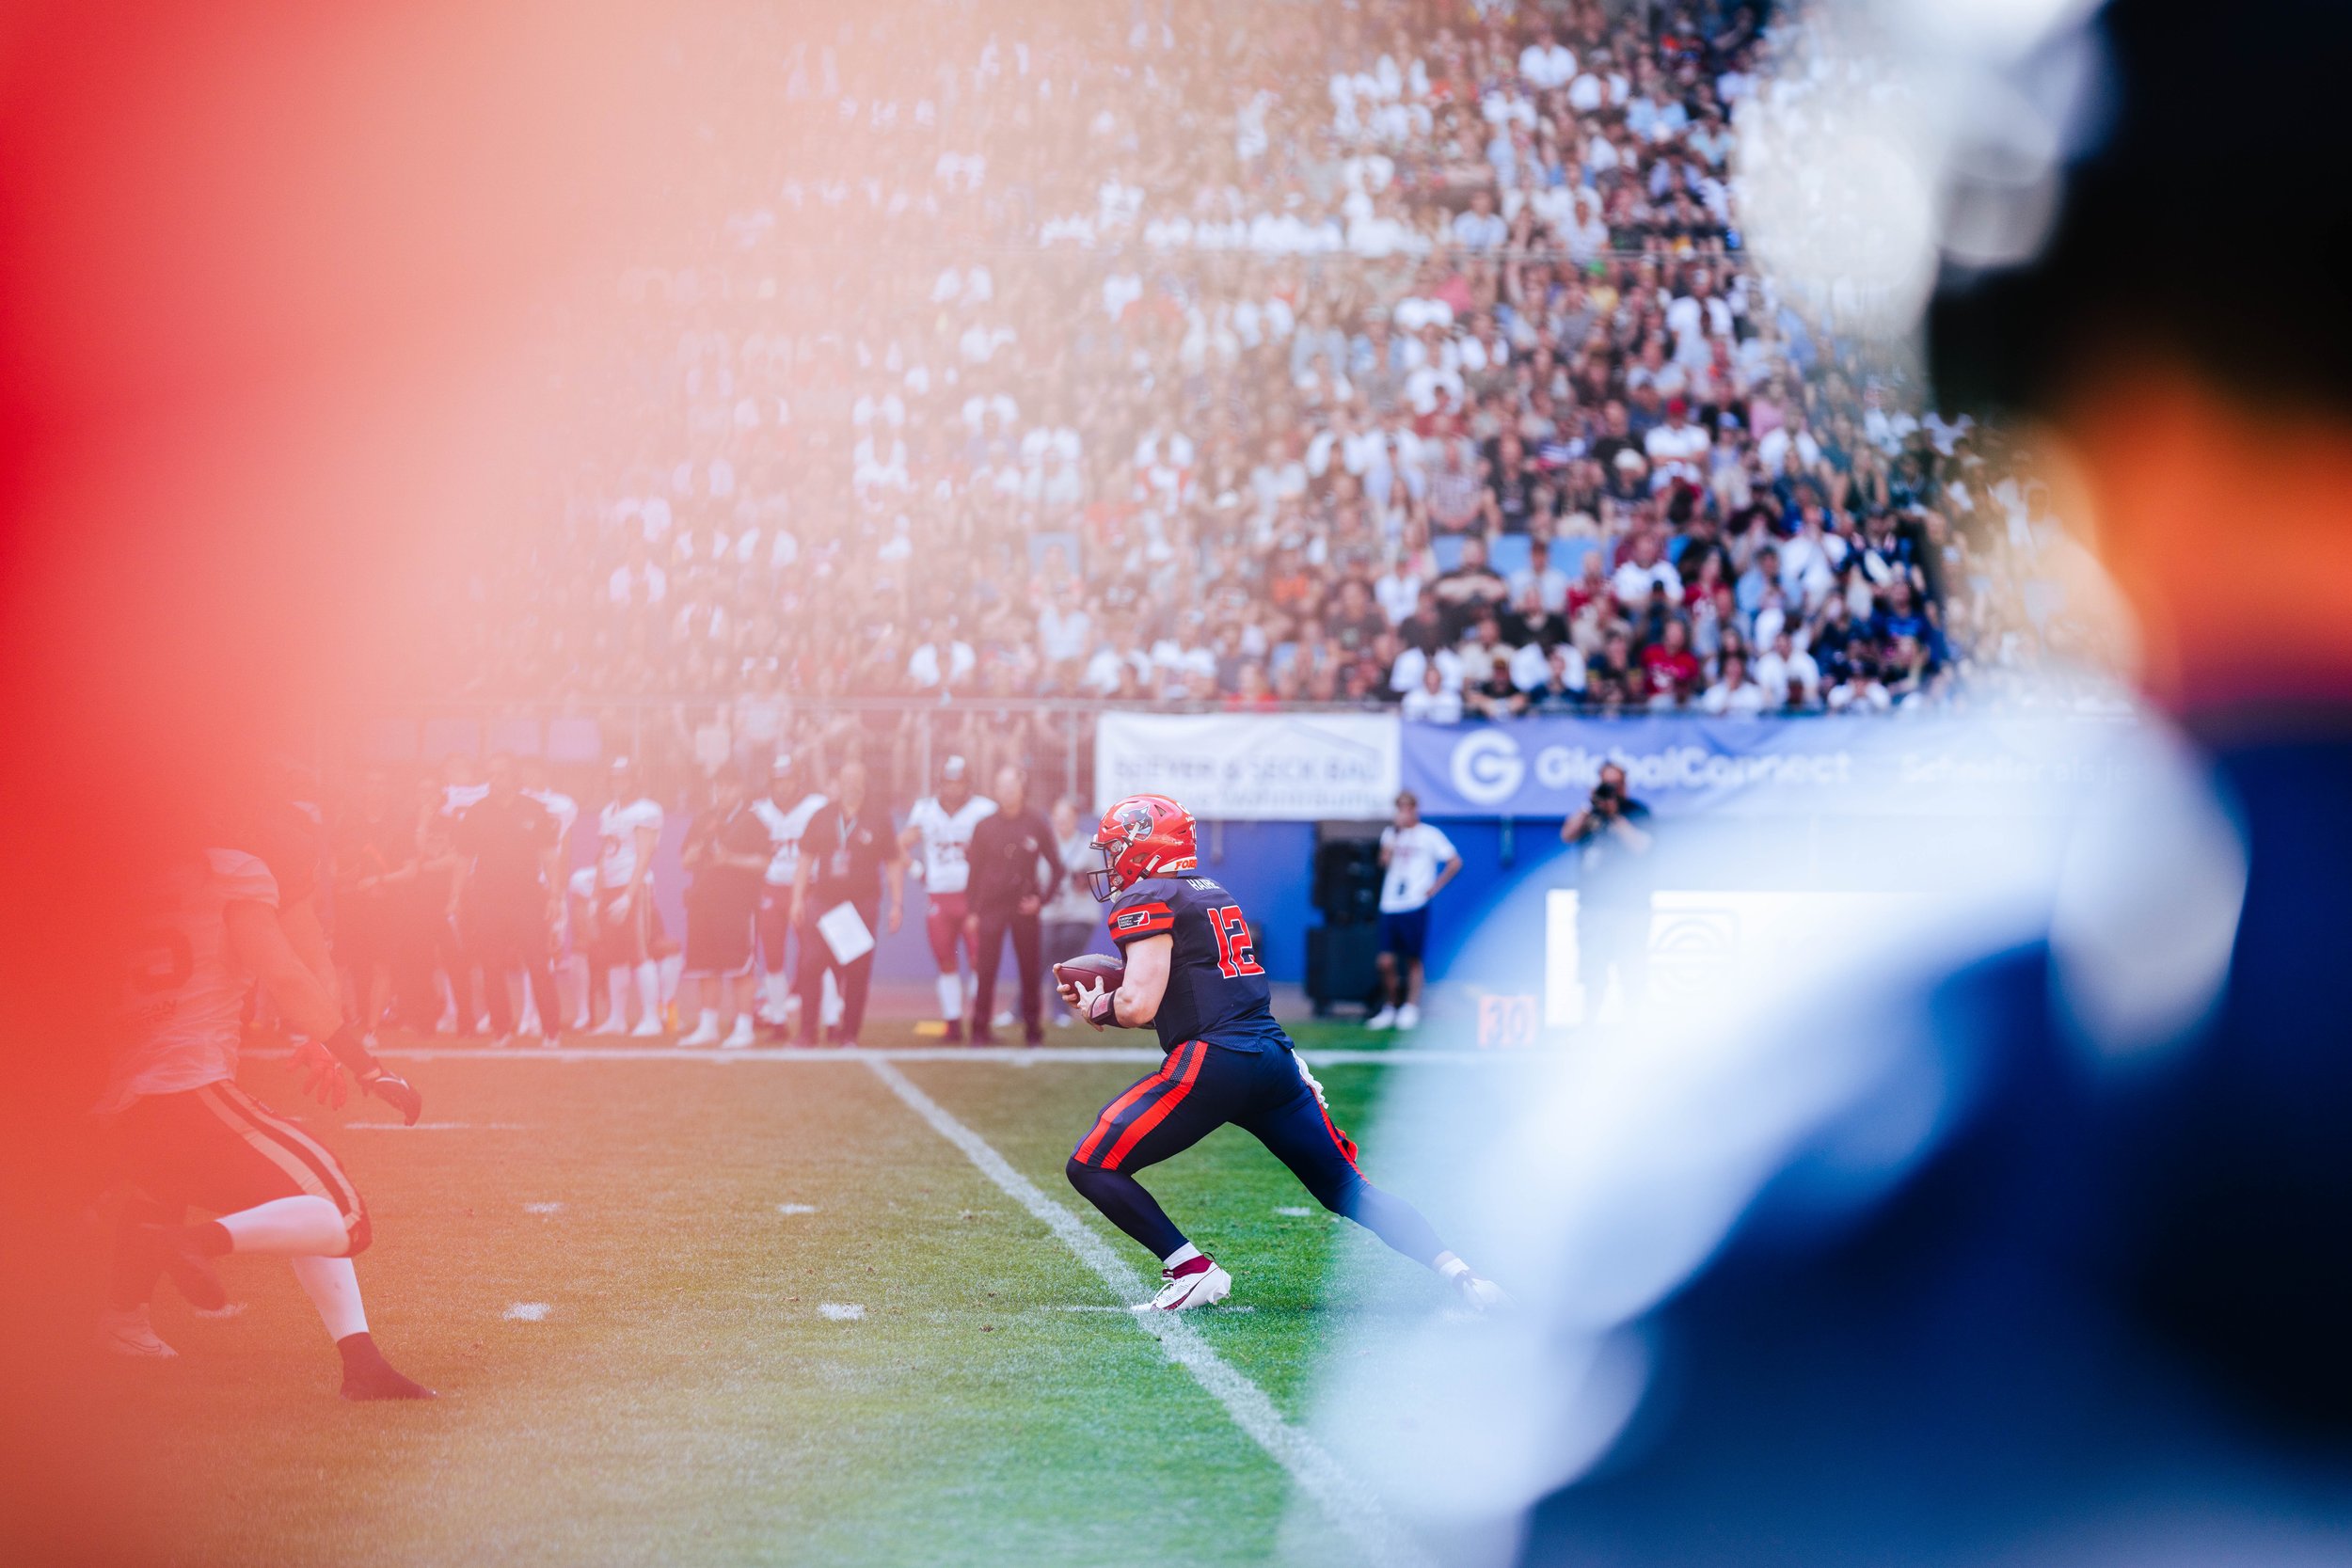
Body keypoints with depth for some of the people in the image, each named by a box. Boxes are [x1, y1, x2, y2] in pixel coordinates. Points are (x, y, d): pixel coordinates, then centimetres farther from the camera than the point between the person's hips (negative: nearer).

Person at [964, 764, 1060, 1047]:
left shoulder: (1037, 825, 1)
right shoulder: (985, 825, 3)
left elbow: (1056, 868, 6)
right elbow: (975, 871, 7)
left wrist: (1041, 900, -3)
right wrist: (972, 910, 4)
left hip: (1024, 907, 0)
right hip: (990, 907, 0)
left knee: (1030, 971, 2)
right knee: (985, 970, -3)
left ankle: (1033, 1030, 9)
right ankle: (980, 1030, 2)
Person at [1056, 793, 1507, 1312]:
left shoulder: (1147, 899, -2)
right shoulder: (1214, 894, 24)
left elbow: (1139, 1007, -11)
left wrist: (1099, 1009, 9)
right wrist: (1102, 997, 24)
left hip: (1214, 1063, -8)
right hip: (1276, 1056, 8)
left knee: (1090, 1167, -1)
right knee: (1347, 1189, 12)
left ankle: (1192, 1271, -7)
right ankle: (1459, 1273, -2)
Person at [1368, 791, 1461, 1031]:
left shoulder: (1429, 834, 2)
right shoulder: (1390, 833, 14)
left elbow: (1454, 862, 0)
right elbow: (1384, 862, 0)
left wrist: (1434, 888, -4)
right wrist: (1394, 833, -5)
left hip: (1415, 906, -3)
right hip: (1389, 906, 3)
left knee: (1413, 960, 0)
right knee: (1387, 962, 0)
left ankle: (1411, 1009, 7)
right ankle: (1389, 1009, 12)